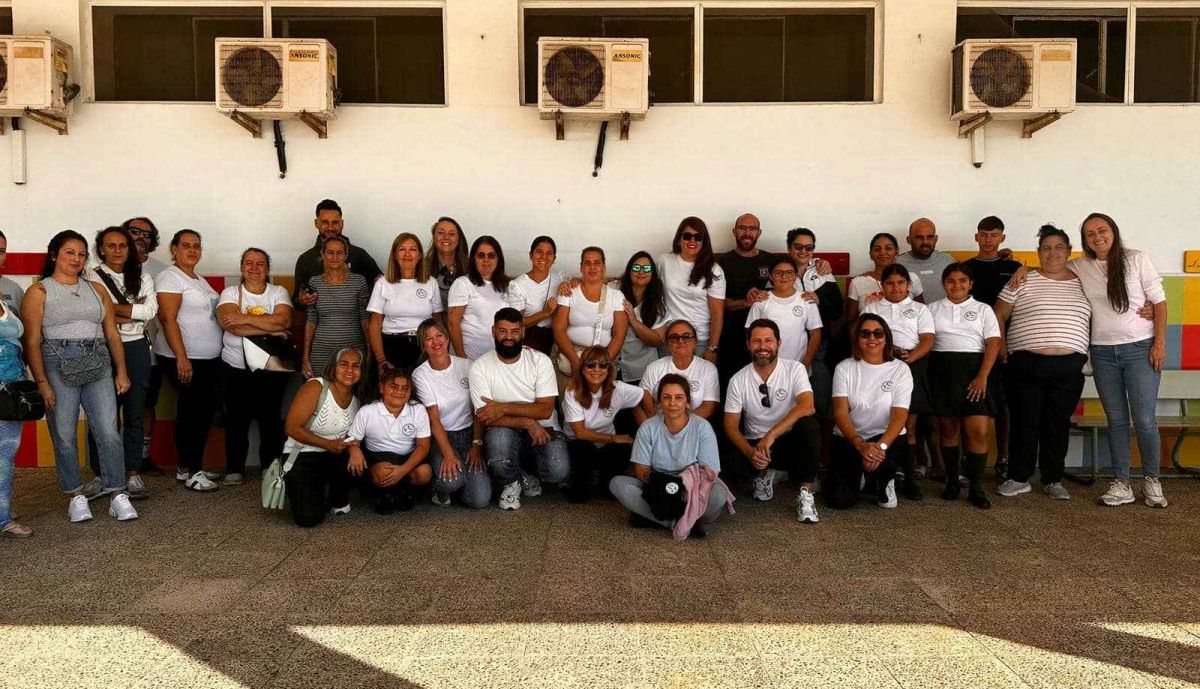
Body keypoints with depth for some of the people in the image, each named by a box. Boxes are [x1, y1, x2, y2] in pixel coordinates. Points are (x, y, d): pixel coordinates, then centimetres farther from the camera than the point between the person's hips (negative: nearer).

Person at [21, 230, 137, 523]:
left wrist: (121, 372, 9)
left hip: (97, 366, 3)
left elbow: (112, 334, 15)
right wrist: (42, 382, -10)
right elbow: (32, 341, -3)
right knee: (64, 435, 2)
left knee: (108, 431, -4)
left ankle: (118, 495, 2)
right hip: (58, 367, -3)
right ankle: (76, 496, 14)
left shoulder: (96, 289, 15)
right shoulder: (39, 291, 3)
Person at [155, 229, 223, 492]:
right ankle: (191, 472, 1)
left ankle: (189, 467, 20)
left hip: (209, 359, 9)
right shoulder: (170, 277, -8)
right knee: (192, 413, -6)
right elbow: (168, 319, -16)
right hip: (185, 359, -8)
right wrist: (181, 357, -23)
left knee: (204, 412, 10)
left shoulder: (200, 280, 18)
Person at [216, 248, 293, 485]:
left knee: (271, 419, 4)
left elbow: (283, 321, -17)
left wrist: (244, 318, -20)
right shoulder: (230, 293, 1)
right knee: (237, 420, 5)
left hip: (272, 367, 0)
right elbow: (231, 325, -17)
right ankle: (234, 469, 18)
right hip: (236, 367, 0)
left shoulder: (279, 293, 3)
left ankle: (272, 468, 18)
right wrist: (271, 327, -17)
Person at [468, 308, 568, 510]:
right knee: (498, 436, -38)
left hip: (543, 430, 1)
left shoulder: (540, 360, -5)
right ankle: (511, 483, -1)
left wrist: (504, 408, -19)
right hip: (505, 433, -1)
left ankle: (523, 478, 12)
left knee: (558, 471, -28)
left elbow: (545, 409, -11)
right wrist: (527, 422, -22)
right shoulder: (480, 367, -7)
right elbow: (485, 417, -11)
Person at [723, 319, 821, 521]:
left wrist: (771, 434, -34)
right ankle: (765, 473, 8)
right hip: (755, 445, 2)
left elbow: (807, 407, -24)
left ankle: (806, 493, -20)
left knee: (809, 425, -34)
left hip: (791, 442, -2)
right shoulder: (738, 381, -2)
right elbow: (731, 426, -3)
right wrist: (750, 452, -24)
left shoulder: (795, 369, -7)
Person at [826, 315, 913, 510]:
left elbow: (899, 415, -13)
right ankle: (860, 477, 22)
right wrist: (860, 444, -30)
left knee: (879, 460, -36)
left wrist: (881, 446, -32)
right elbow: (840, 413, -12)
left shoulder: (900, 370, -3)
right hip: (848, 438, 1)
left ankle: (884, 482, 4)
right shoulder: (844, 368, -2)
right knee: (839, 499, -16)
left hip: (886, 437, 0)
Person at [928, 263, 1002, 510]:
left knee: (978, 431, -9)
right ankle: (952, 481, 17)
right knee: (948, 429, 5)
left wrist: (982, 376, -11)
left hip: (974, 369, -1)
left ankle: (976, 488, -2)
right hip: (942, 368, 1)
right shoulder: (933, 309, 15)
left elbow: (993, 343, 2)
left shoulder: (983, 309, 11)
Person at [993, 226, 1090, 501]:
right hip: (1026, 365, -2)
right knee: (1025, 423, 3)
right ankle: (1019, 478, 14)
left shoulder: (1083, 284, 12)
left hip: (1069, 367, 2)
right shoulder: (1024, 281, 4)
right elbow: (999, 315, 5)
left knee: (1058, 425, 7)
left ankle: (1053, 480, 19)